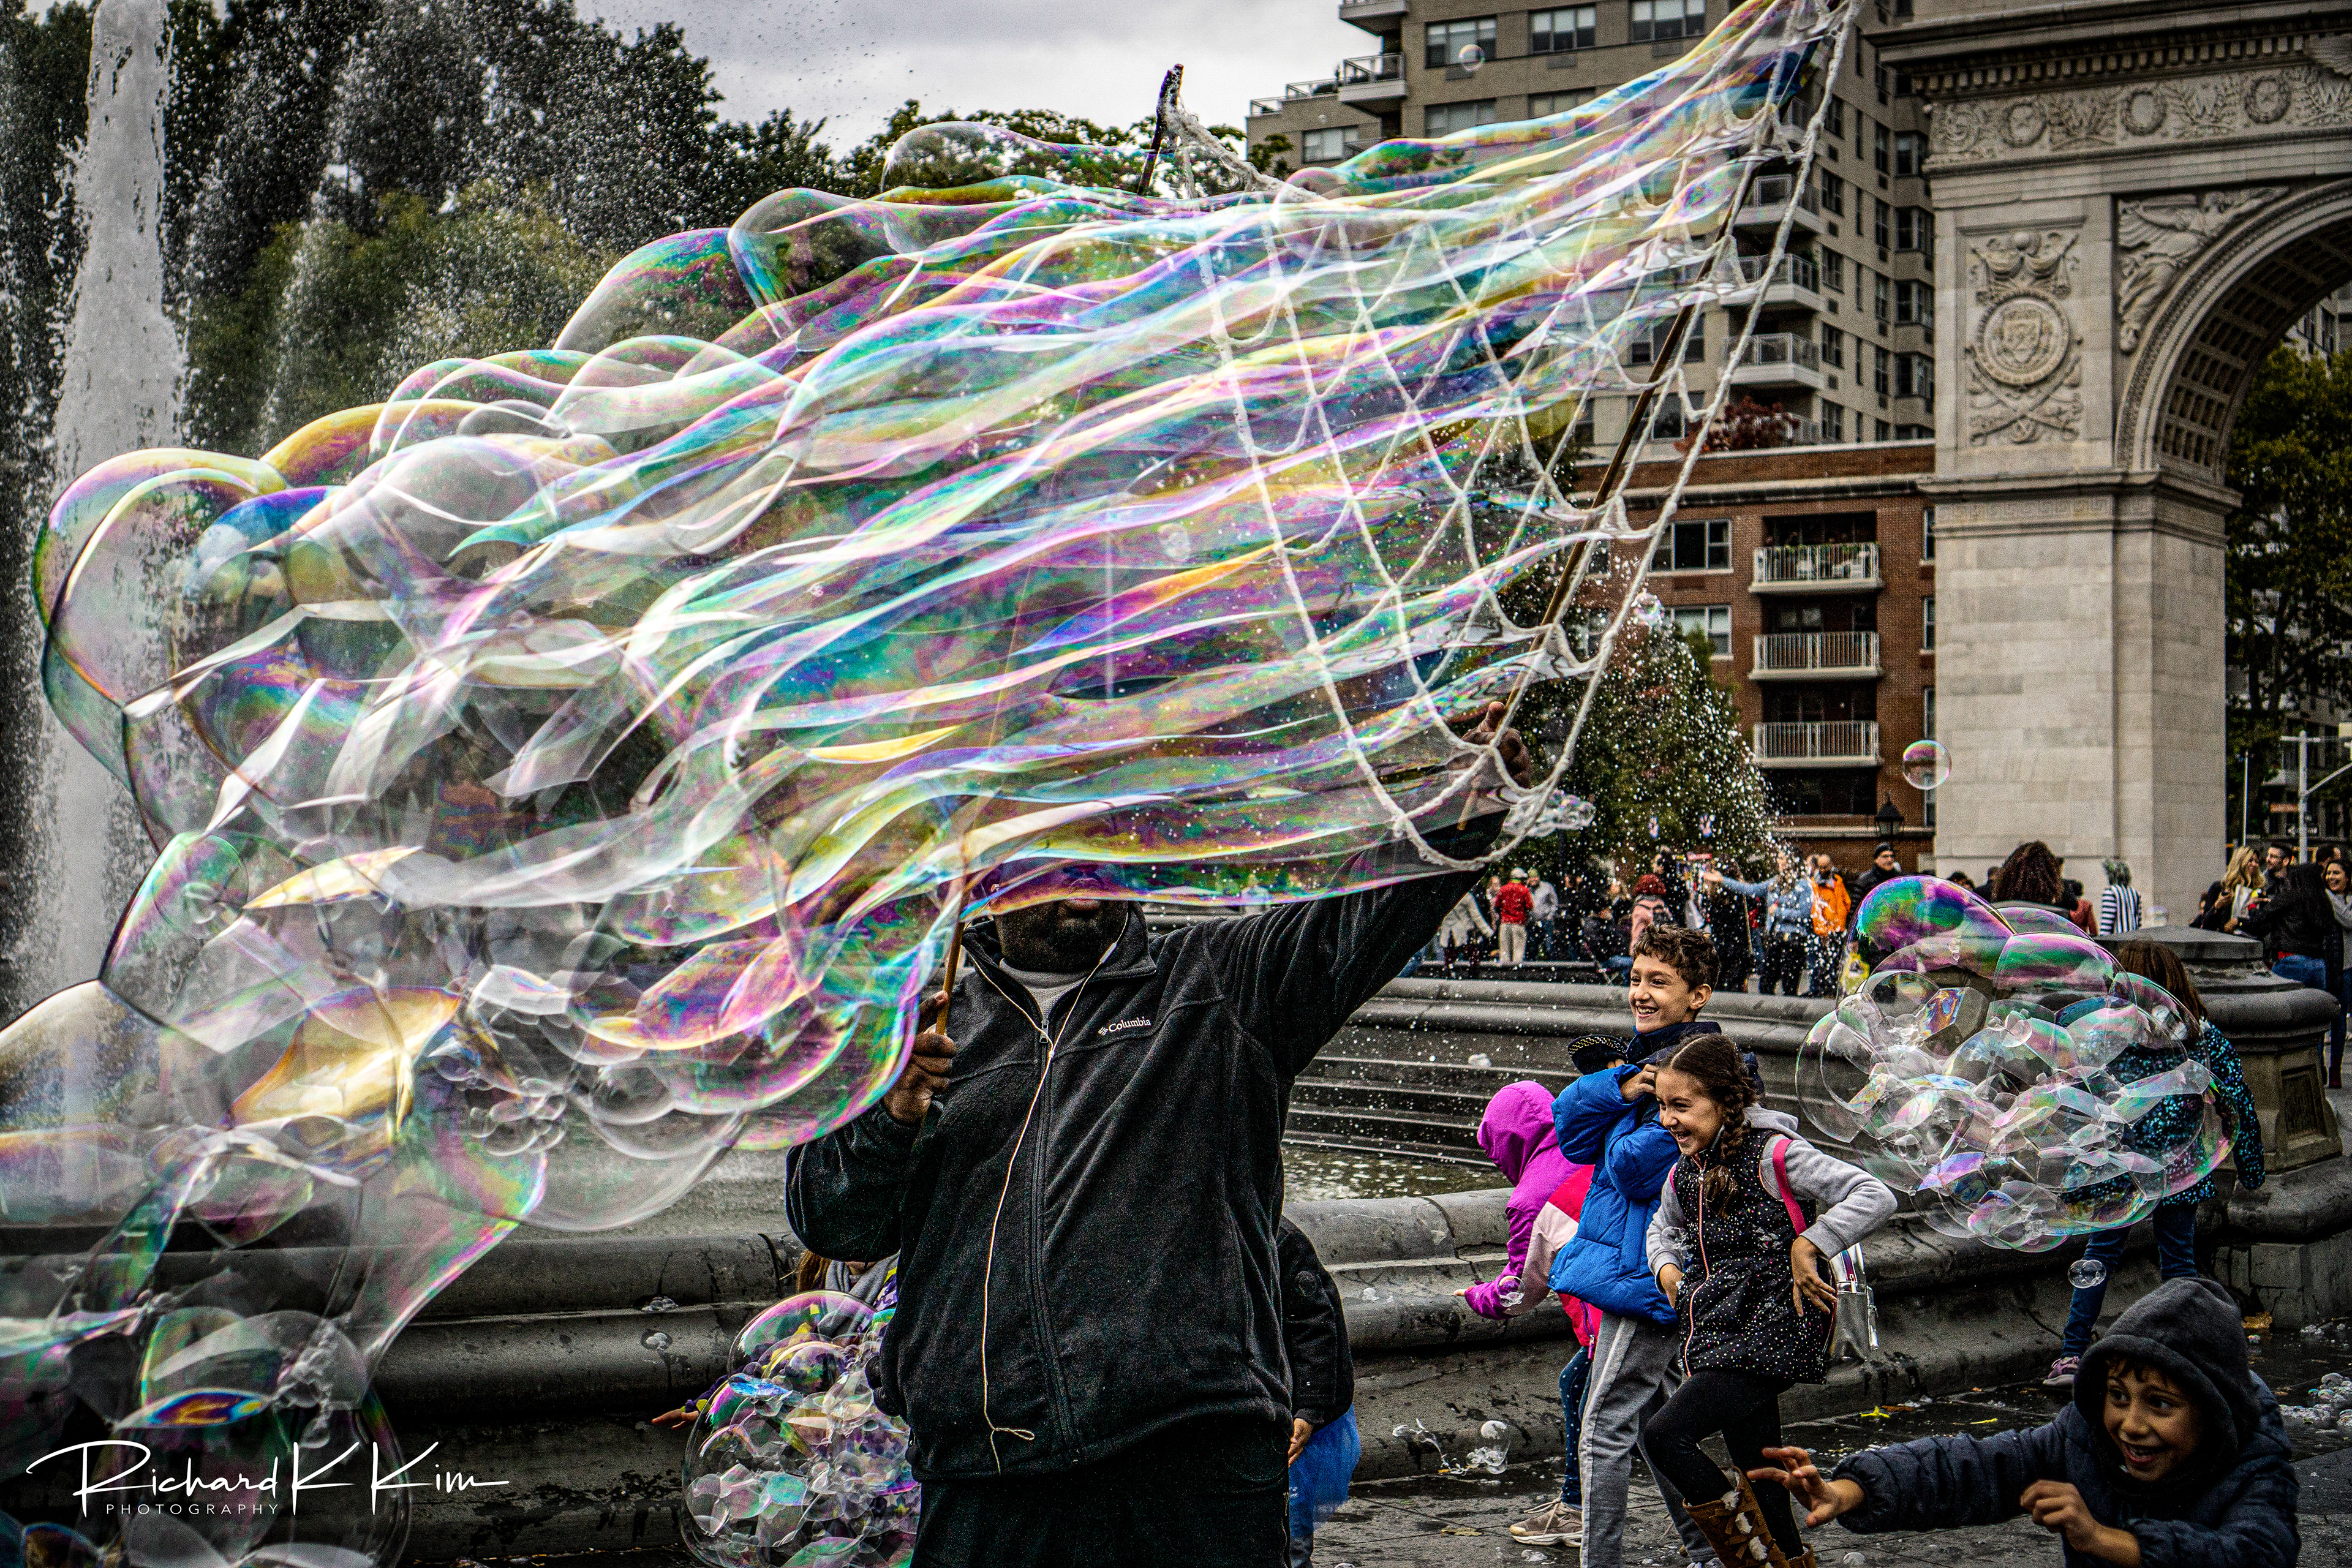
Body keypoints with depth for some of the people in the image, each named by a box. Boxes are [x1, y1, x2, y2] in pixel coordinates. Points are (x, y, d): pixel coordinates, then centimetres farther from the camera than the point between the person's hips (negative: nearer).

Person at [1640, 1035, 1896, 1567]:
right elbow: (1662, 1228, 36)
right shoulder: (1685, 1174, 13)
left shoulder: (1772, 1154, -11)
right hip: (1723, 1335, 8)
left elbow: (1875, 1197, -17)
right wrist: (1667, 1267, 15)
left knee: (1663, 1435, -19)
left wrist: (1807, 1245, -19)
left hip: (1772, 1332, -8)